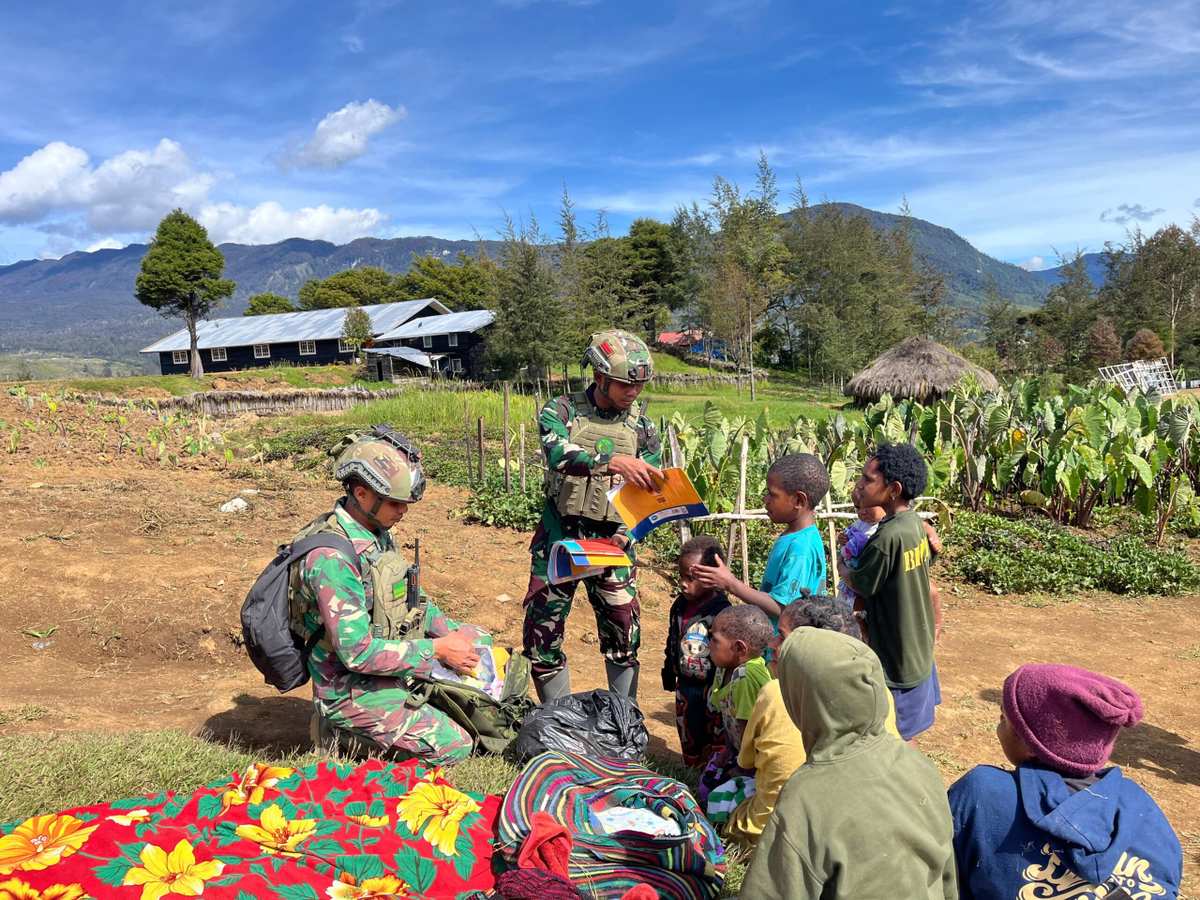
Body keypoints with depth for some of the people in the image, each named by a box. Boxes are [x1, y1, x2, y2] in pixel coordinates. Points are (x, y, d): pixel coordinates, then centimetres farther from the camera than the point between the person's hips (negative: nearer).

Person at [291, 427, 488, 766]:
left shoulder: (377, 533, 2)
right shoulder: (330, 558, -28)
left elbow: (408, 599, 15)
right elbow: (357, 652, -29)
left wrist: (452, 632, 1)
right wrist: (437, 649, -22)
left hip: (392, 667, 9)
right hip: (354, 691, -9)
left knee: (477, 640, 10)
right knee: (455, 749, -9)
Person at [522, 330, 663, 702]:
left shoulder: (642, 427, 3)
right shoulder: (561, 411, -5)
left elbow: (651, 493, 3)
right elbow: (558, 453, -27)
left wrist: (627, 532, -15)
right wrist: (613, 461, -43)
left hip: (611, 543, 2)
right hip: (559, 539, -1)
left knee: (624, 635, 4)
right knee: (543, 634, 4)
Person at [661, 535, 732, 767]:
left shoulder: (722, 611, -19)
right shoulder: (680, 606, 1)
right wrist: (669, 674, 18)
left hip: (712, 687, -7)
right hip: (685, 686, 7)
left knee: (715, 743, 4)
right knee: (688, 741, 20)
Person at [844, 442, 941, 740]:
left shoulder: (887, 538, -29)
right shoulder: (915, 523, -3)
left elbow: (857, 584, -16)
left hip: (895, 660, -8)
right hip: (919, 651, 8)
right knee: (904, 734, 24)